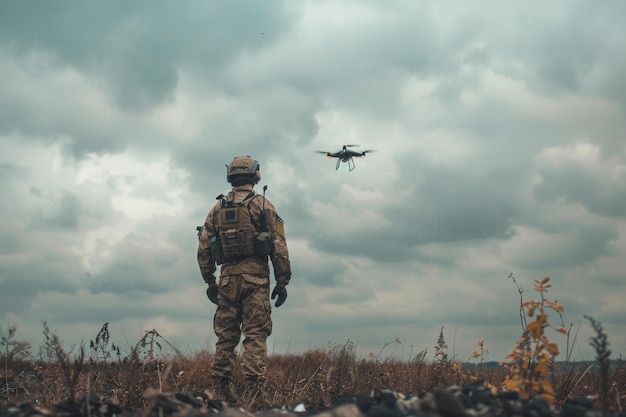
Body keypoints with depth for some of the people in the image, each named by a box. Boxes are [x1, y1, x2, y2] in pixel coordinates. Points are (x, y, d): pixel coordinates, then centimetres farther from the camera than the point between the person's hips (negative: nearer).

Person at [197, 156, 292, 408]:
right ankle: (251, 394, -12)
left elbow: (204, 248, 9)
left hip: (227, 279, 3)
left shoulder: (218, 209, 11)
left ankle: (223, 394, 9)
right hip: (255, 279, -3)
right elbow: (279, 247, -4)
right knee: (255, 336, -5)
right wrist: (282, 282, 1)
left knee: (225, 337, 8)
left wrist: (209, 281, 17)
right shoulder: (263, 205, 1)